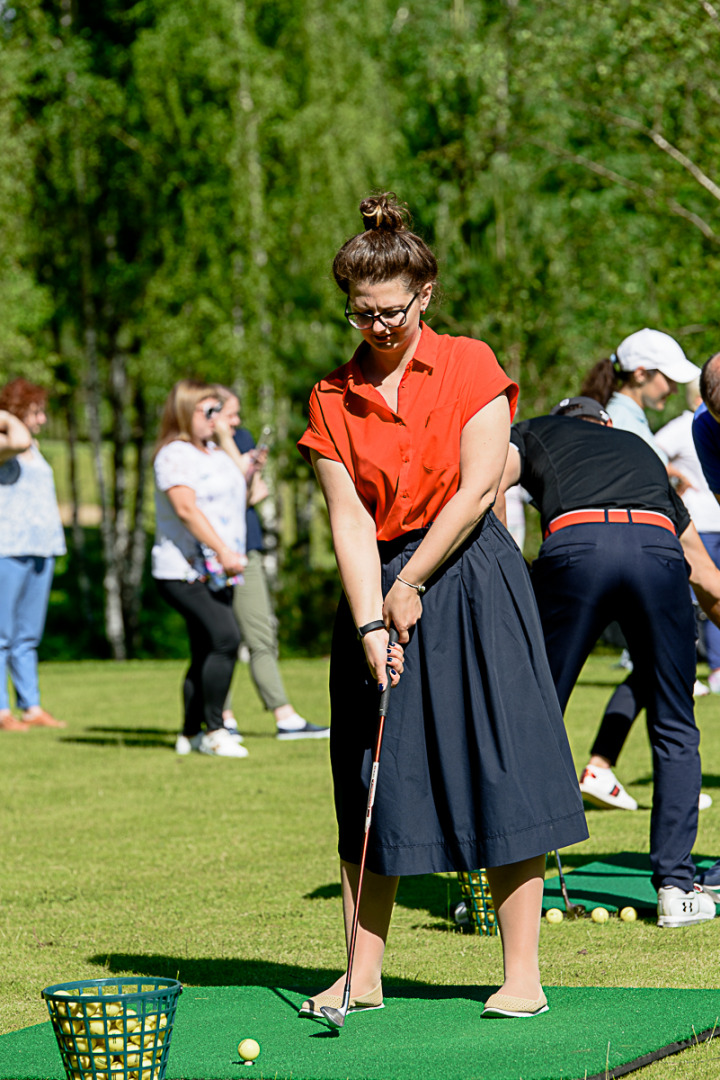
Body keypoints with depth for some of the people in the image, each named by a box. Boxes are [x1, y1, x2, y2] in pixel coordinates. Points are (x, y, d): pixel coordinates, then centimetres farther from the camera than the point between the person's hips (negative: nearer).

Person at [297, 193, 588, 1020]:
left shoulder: (470, 366, -1)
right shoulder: (333, 399, 6)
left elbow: (477, 488, -8)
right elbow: (349, 519, -2)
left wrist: (411, 586, -9)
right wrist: (371, 622, -13)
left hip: (470, 582, -3)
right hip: (378, 590, 3)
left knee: (500, 770, -7)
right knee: (371, 787, 4)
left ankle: (522, 976, -3)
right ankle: (363, 976, 11)